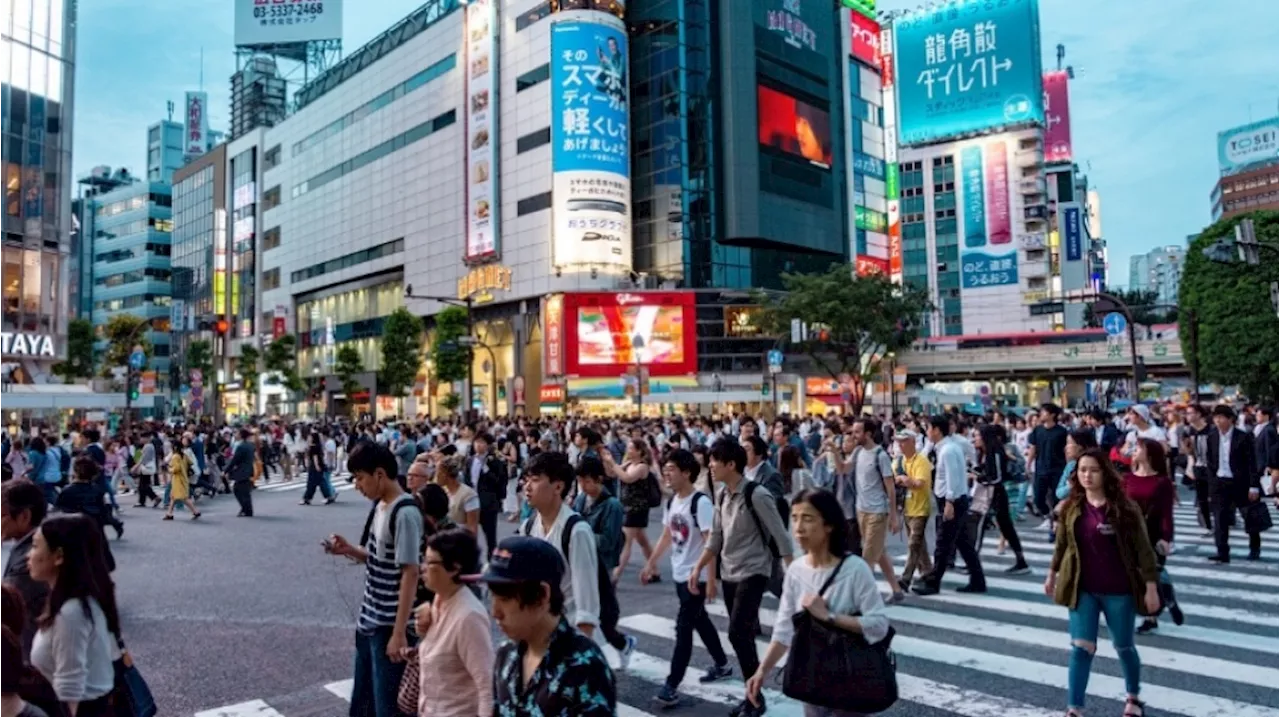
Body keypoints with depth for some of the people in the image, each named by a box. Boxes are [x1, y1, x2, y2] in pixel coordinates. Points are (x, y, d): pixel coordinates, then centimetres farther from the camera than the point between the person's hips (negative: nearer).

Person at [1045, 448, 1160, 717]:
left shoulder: (1124, 508, -12)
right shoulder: (1071, 508, -2)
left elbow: (1142, 548, -9)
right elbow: (1062, 543, 11)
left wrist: (1151, 587, -11)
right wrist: (1052, 574, 18)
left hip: (1119, 590, -2)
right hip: (1082, 589, 2)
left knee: (1123, 647, 17)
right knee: (1081, 648, -2)